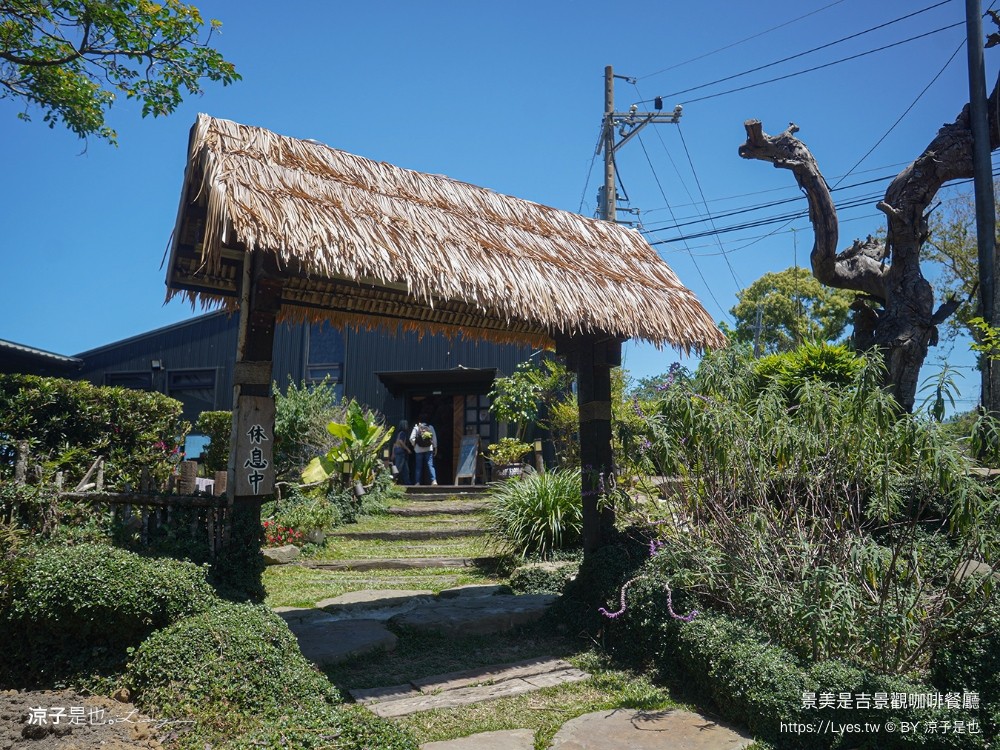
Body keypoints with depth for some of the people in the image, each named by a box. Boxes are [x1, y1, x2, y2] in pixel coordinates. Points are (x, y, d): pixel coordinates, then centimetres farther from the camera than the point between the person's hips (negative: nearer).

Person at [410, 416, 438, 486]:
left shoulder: (416, 428, -2)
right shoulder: (430, 427, 0)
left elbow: (411, 438, -7)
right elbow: (434, 438, 1)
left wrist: (414, 445, 10)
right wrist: (435, 447, 10)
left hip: (419, 449, 0)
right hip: (429, 449, 0)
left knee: (419, 466, 6)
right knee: (430, 465, -2)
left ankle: (417, 482, 5)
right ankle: (434, 480, -14)